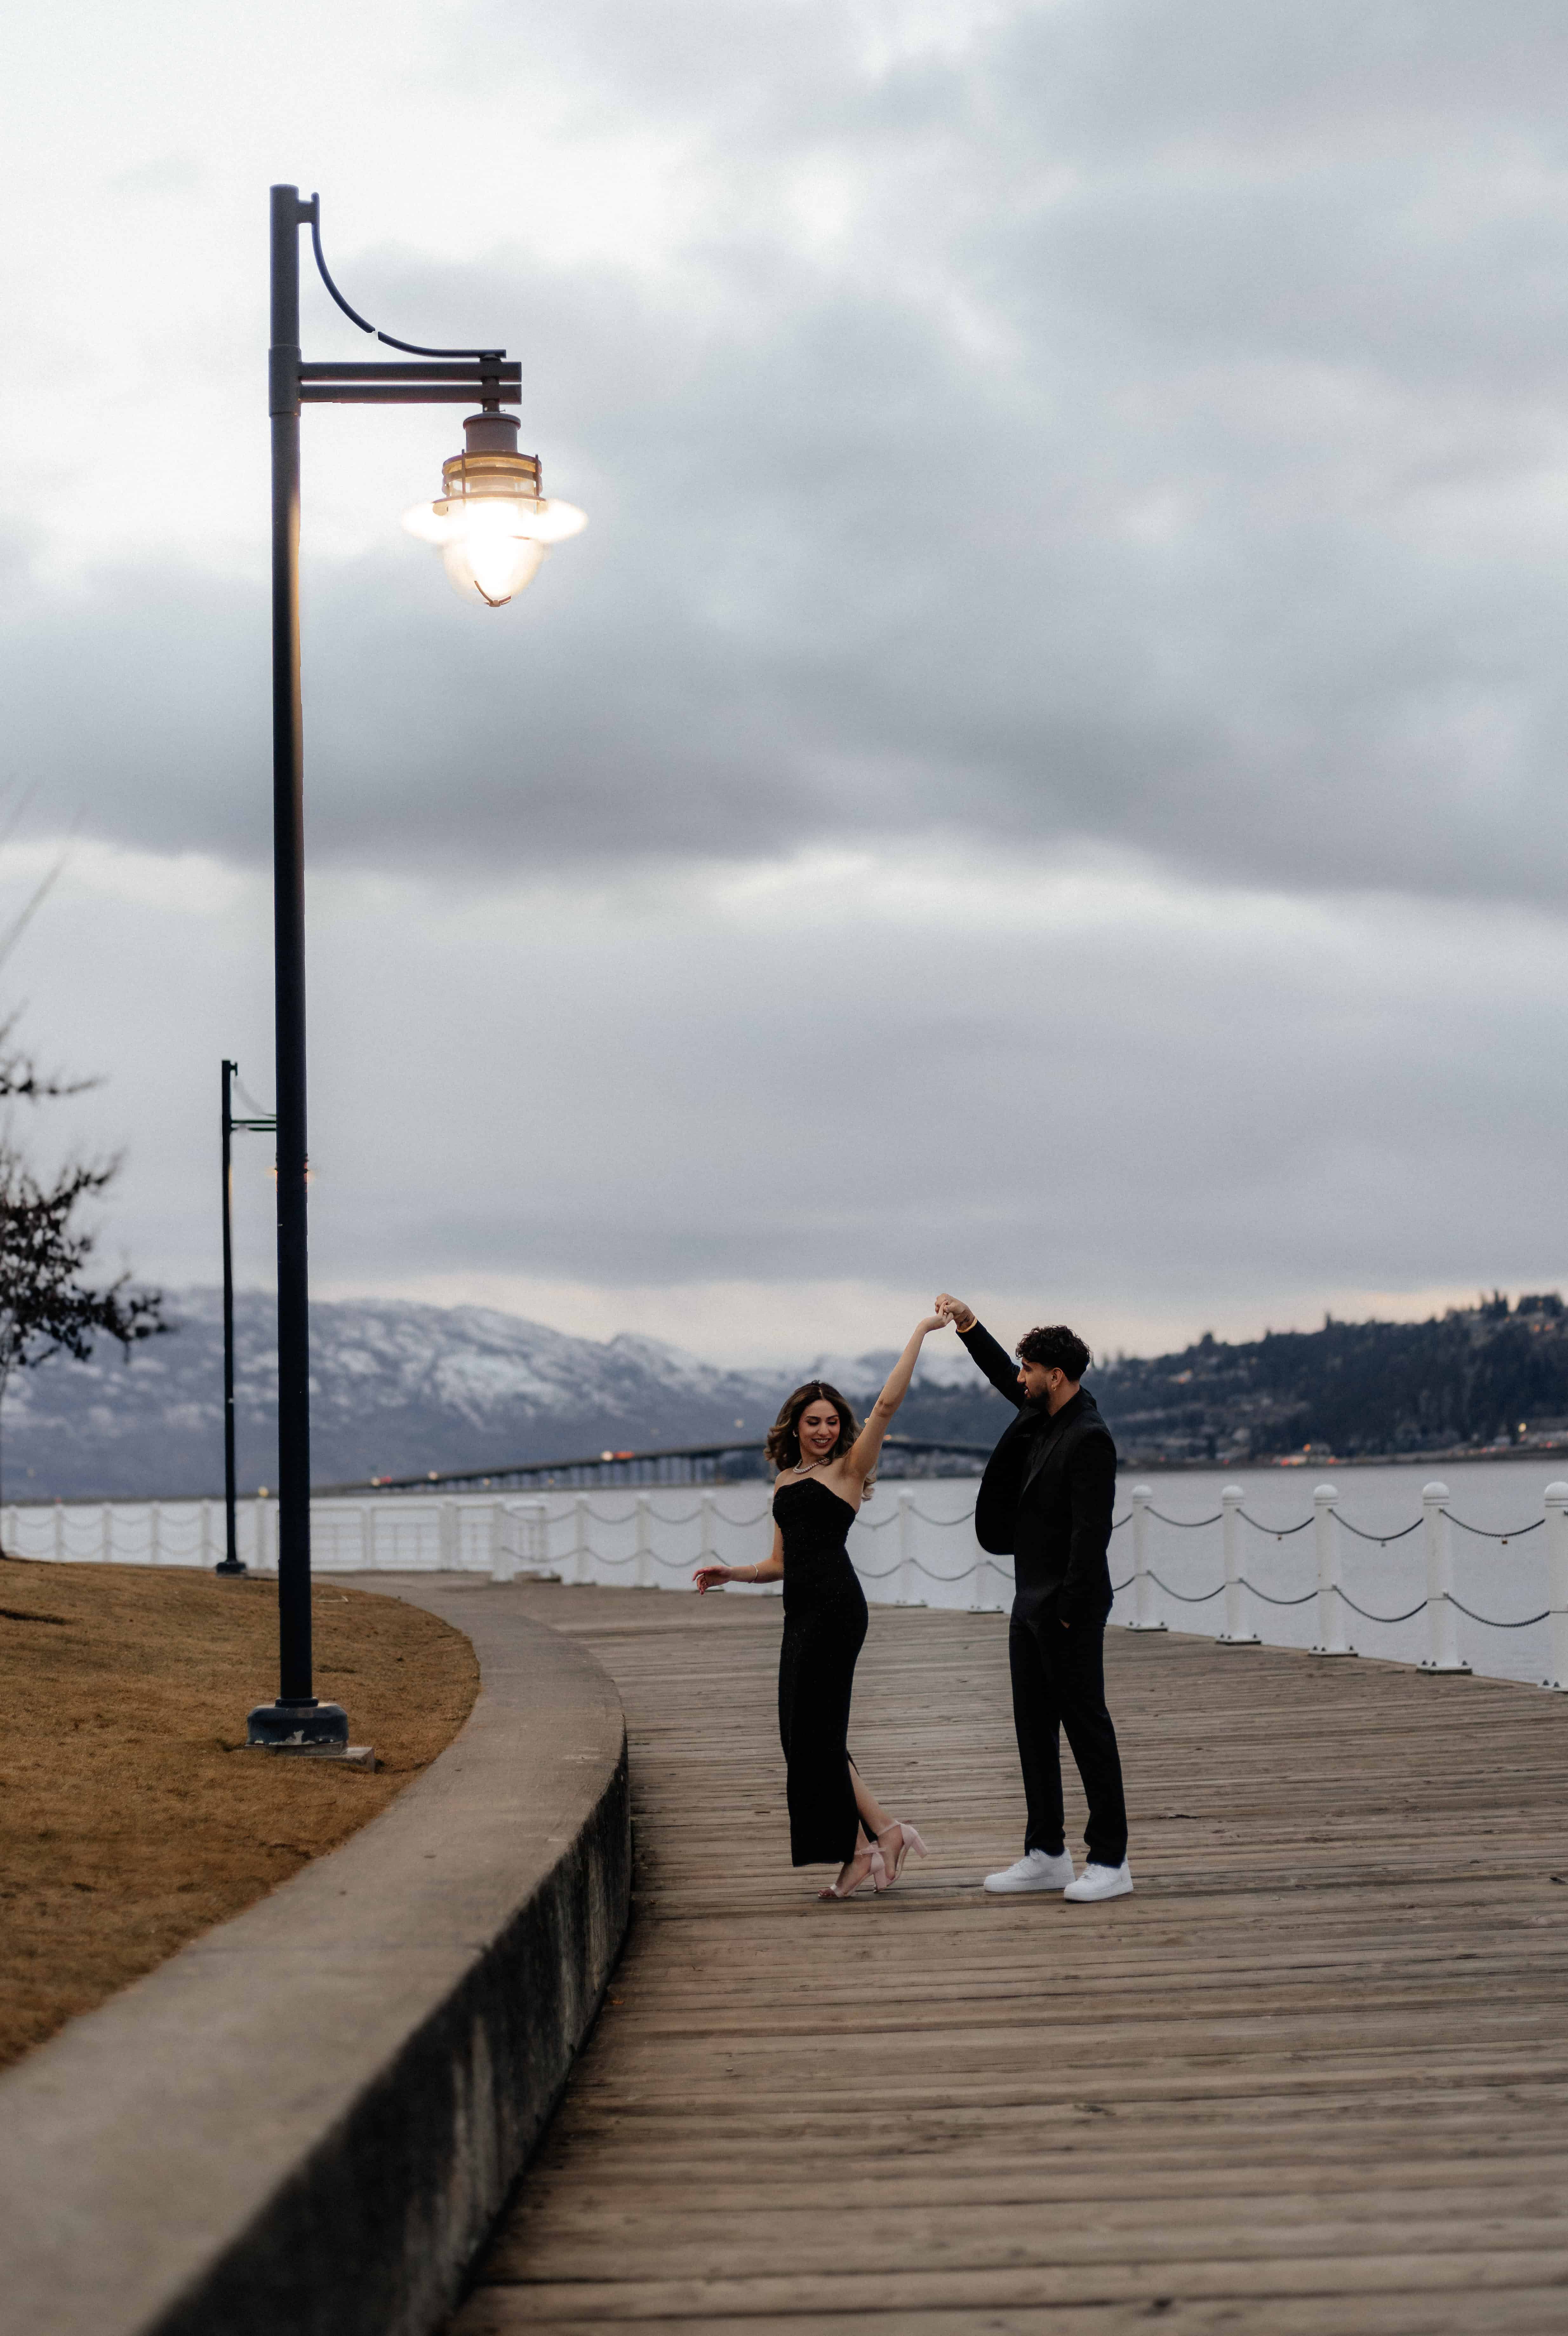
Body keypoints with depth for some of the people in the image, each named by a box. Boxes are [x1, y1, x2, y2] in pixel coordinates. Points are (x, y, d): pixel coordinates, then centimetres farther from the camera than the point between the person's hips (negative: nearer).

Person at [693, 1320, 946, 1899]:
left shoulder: (847, 1469, 2)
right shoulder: (786, 1482, 20)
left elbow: (888, 1402, -8)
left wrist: (922, 1332, -5)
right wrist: (734, 1573, 7)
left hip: (835, 1607, -8)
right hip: (802, 1612, 8)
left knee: (815, 1732, -8)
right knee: (807, 1735, 6)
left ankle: (860, 1849, -2)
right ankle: (884, 1831, 11)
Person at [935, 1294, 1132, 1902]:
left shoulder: (1089, 1439, -18)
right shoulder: (1046, 1415, 9)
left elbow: (1091, 1531, -22)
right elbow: (1005, 1382, 29)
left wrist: (1071, 1613, -22)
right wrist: (968, 1325, 19)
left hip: (1069, 1608, -10)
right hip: (1031, 1602, 10)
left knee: (1087, 1726, -5)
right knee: (1034, 1727, 11)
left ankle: (1110, 1860, 0)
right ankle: (1047, 1856, 17)